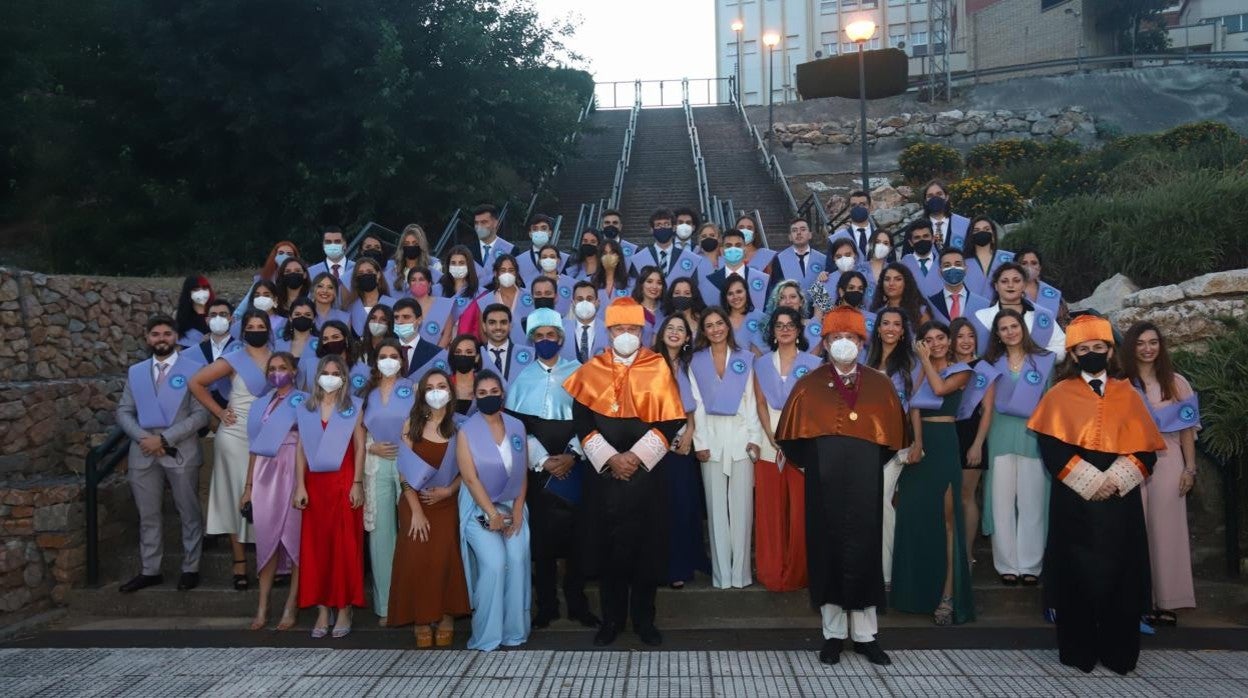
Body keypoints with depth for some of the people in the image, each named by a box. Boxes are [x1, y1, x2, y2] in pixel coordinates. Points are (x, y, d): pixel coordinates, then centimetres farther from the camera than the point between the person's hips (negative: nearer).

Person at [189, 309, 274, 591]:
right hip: (237, 437, -3)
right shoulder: (233, 360, -2)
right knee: (238, 496, 2)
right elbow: (195, 383, -5)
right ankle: (240, 563, 8)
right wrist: (220, 412, -7)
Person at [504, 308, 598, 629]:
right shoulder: (522, 379, 6)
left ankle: (577, 603, 14)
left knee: (574, 533, 2)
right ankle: (546, 604, 16)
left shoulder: (577, 372, 4)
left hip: (572, 465, -1)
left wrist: (572, 455, -12)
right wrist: (544, 460, -8)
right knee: (541, 535, 4)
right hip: (537, 468, 1)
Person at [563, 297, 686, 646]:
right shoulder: (591, 371, 5)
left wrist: (637, 455, -13)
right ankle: (611, 619, 18)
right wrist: (610, 458, -12)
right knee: (607, 546, 5)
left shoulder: (658, 368, 2)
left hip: (646, 472, -1)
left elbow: (670, 421, -3)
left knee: (646, 545, 3)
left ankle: (643, 618, 18)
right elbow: (582, 422, 0)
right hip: (603, 473, 1)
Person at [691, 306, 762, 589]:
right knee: (716, 504, 2)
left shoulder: (744, 358, 6)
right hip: (711, 436, 0)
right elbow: (697, 404, 2)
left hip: (741, 435, 0)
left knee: (741, 503, -1)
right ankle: (721, 572, 7)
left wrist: (754, 437, -5)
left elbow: (750, 400, 3)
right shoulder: (696, 362, 7)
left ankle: (741, 570, 5)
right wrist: (700, 443, -6)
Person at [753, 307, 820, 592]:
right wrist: (772, 436, -8)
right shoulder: (762, 363, 12)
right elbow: (760, 403, 7)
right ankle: (772, 573, 11)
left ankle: (797, 573, 7)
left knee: (800, 510, -3)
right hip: (769, 444, 2)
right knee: (769, 510, 2)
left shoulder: (812, 363, 5)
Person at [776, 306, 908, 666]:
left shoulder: (879, 384, 6)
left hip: (864, 482, 1)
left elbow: (893, 435, 10)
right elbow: (791, 437, 4)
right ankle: (833, 634, 12)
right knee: (827, 551, 2)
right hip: (824, 483, 0)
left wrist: (868, 462, 5)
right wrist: (815, 463, 2)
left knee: (863, 552, 2)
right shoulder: (809, 384, 3)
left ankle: (865, 635, 12)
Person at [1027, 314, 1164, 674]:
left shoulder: (1128, 395, 10)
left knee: (1120, 576, 4)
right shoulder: (1059, 395, 4)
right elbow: (1052, 449, -6)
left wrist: (1114, 479, -13)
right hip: (1075, 501, -2)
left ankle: (1118, 653, 16)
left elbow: (1146, 450, 3)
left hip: (1121, 501, 2)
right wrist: (1092, 482, -14)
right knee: (1077, 576, 1)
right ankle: (1078, 651, 12)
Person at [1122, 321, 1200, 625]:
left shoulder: (1176, 382, 8)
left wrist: (1190, 468, 1)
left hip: (1167, 463, 1)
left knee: (1166, 530, 4)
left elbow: (1187, 429, 7)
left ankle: (1165, 602, 11)